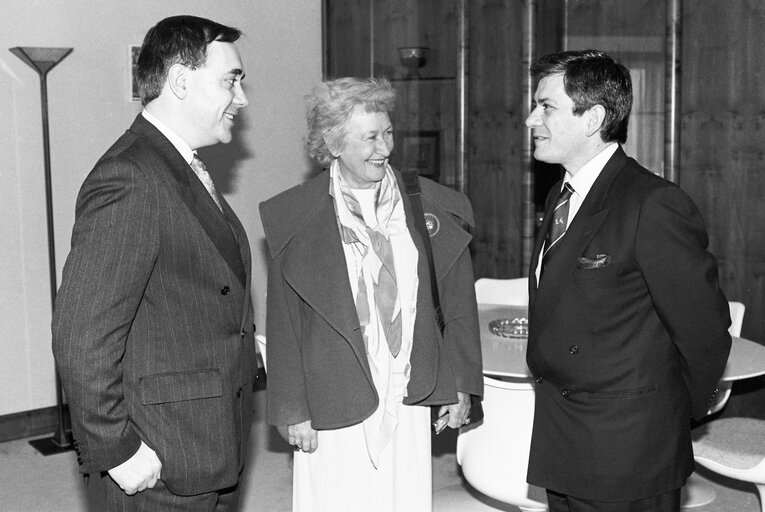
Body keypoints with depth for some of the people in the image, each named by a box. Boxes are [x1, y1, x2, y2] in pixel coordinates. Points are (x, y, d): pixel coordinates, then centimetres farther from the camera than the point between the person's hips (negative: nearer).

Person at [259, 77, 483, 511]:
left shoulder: (435, 207, 2)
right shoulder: (294, 220, -5)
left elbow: (458, 306, 8)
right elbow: (284, 325, -2)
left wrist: (461, 387, 9)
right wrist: (294, 410, -3)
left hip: (411, 400, 2)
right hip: (336, 408, -2)